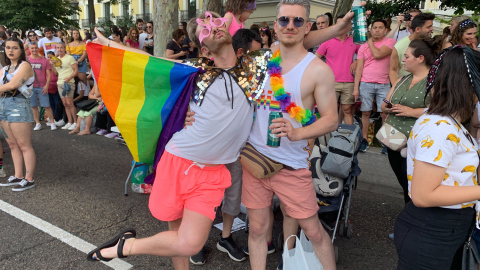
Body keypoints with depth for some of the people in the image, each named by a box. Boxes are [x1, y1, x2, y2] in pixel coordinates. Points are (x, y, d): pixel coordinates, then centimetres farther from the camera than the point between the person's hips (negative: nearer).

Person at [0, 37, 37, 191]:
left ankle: (29, 180, -2)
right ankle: (18, 177, 18)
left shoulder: (25, 66, -4)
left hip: (18, 105, -8)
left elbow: (12, 84, -15)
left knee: (24, 145, -6)